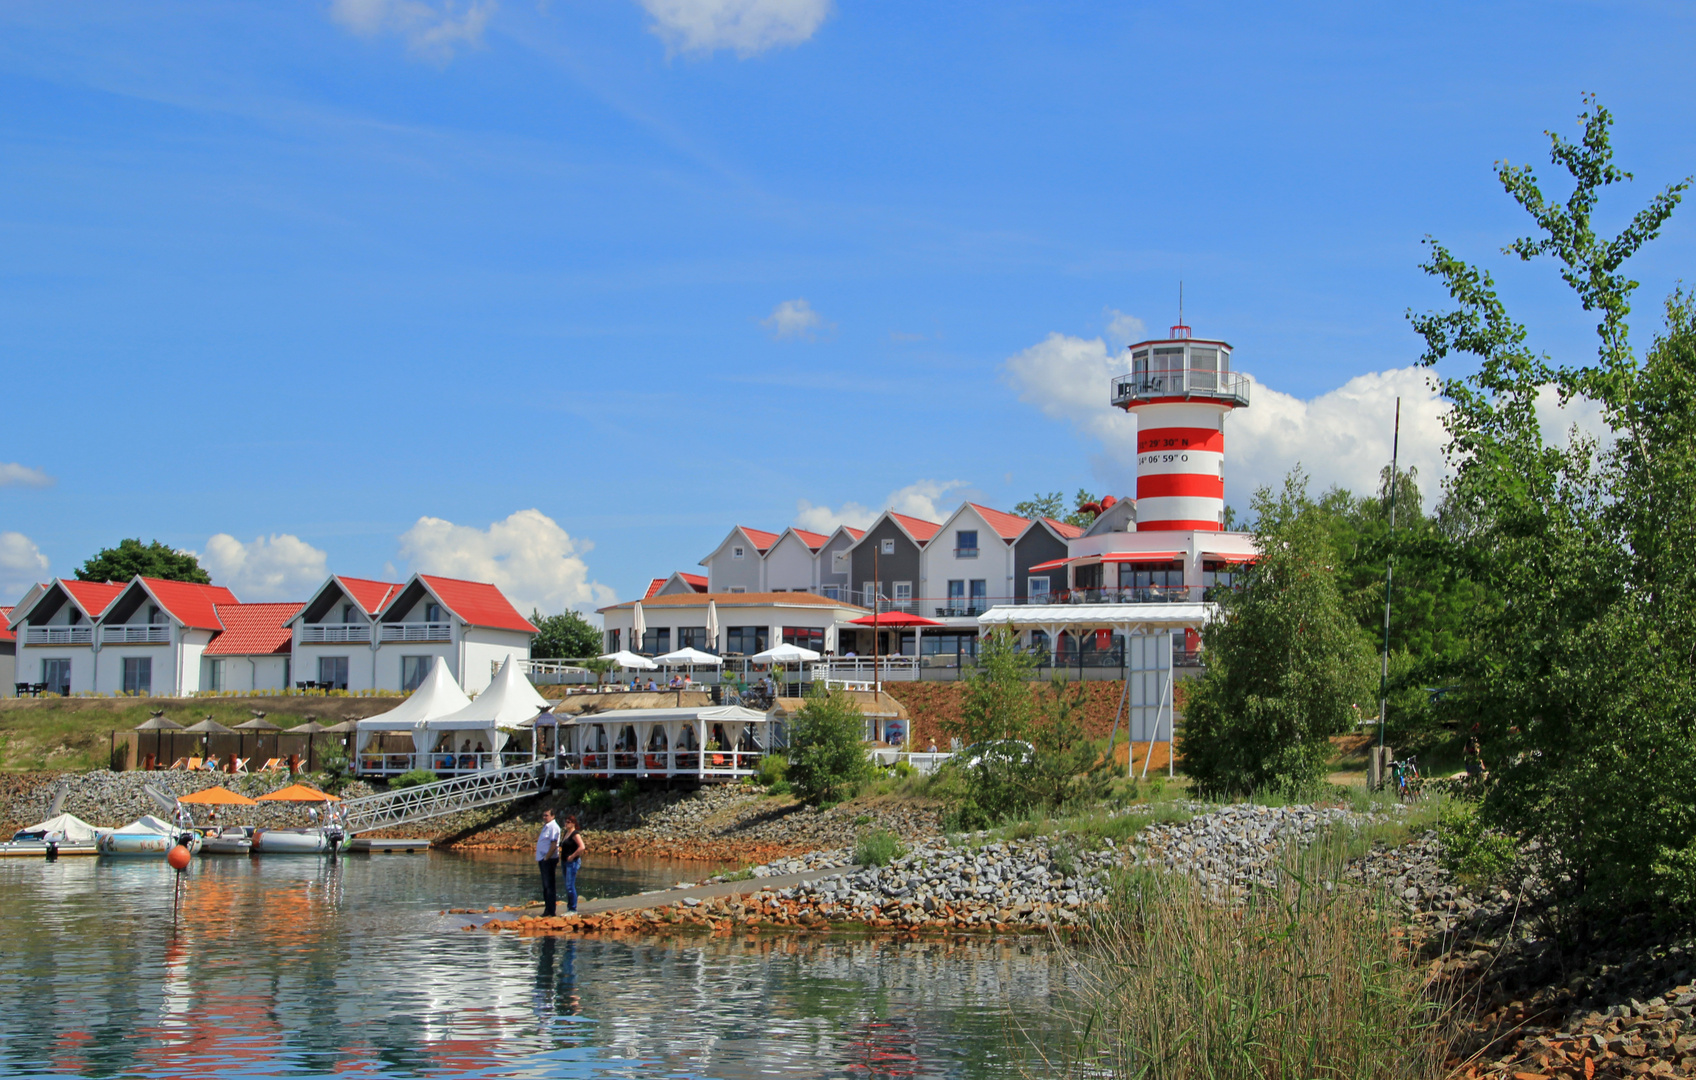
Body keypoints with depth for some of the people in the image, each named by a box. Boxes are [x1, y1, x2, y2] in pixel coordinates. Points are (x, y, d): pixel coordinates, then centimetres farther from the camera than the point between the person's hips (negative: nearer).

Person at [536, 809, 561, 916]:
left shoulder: (553, 827, -12)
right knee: (545, 886, 12)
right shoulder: (546, 827, 18)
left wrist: (546, 858, -19)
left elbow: (554, 845, -20)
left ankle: (551, 911, -4)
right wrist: (539, 860, 16)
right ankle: (547, 910, 17)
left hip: (549, 860, -10)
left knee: (549, 885, -7)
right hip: (544, 859, 10)